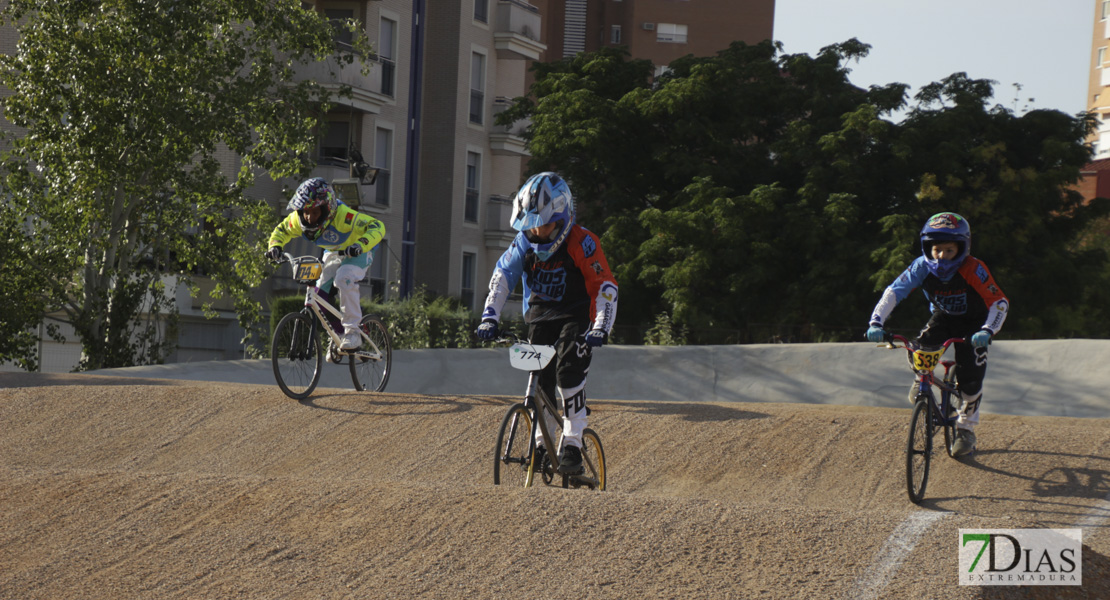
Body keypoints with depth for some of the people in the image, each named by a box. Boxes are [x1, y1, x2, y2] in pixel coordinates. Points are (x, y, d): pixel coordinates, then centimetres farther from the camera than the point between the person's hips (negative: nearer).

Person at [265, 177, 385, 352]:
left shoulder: (342, 215, -38)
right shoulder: (298, 219, -20)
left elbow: (376, 227, -40)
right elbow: (281, 230, 1)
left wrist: (360, 245, -57)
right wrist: (275, 246, -21)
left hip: (356, 254, -6)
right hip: (333, 254, 6)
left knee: (344, 279, -33)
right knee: (321, 293, -9)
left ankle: (352, 332, -24)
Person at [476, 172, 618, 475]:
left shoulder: (581, 242, -18)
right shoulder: (525, 242, -5)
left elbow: (605, 287, -18)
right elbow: (503, 275, -2)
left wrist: (600, 328, -29)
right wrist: (490, 316, -13)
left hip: (575, 317, -4)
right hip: (540, 317, 5)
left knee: (568, 370, -24)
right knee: (539, 379, -3)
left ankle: (573, 444, -20)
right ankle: (541, 443, 11)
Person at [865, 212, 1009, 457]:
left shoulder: (973, 270, -32)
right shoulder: (922, 267, -25)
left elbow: (1000, 303, -35)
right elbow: (894, 292, -29)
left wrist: (987, 331, -52)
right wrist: (876, 322, -44)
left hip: (972, 322, -2)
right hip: (943, 317, 2)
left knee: (970, 377, -13)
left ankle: (966, 429, 10)